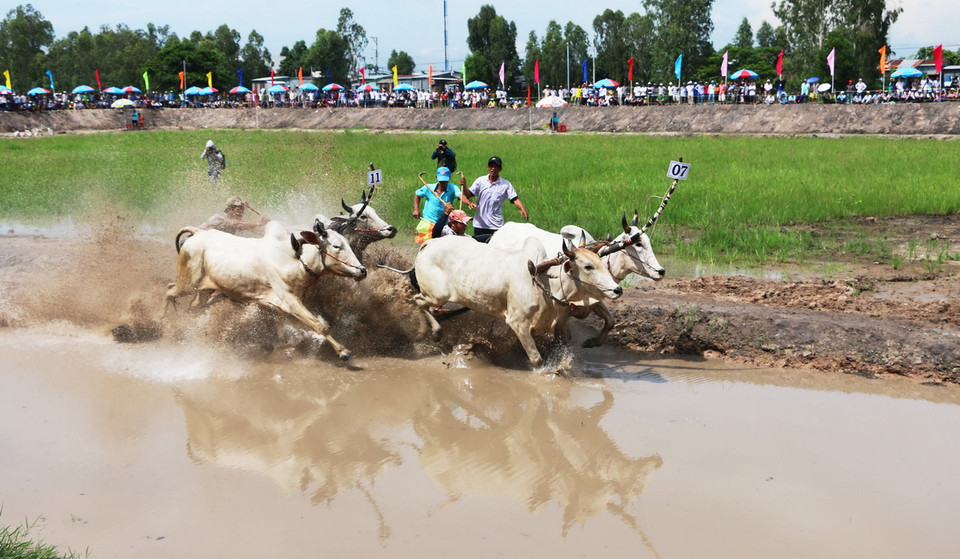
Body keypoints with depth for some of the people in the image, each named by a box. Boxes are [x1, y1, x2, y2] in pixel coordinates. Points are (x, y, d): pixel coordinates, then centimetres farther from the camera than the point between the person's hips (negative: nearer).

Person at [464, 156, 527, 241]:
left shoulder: (506, 184, 0)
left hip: (496, 225, -2)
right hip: (479, 224, 2)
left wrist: (523, 209, -25)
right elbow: (469, 195, -1)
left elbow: (514, 199, -6)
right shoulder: (480, 181, 4)